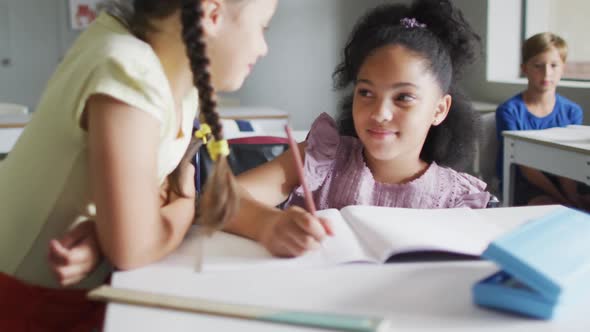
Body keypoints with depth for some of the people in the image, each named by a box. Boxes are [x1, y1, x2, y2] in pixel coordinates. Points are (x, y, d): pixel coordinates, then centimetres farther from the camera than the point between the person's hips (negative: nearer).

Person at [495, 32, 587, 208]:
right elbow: (525, 165, -13)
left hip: (556, 181, 4)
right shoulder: (509, 111, -9)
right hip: (522, 184, -4)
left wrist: (572, 196, -23)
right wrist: (562, 199, -23)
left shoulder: (572, 112, 3)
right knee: (549, 207, -32)